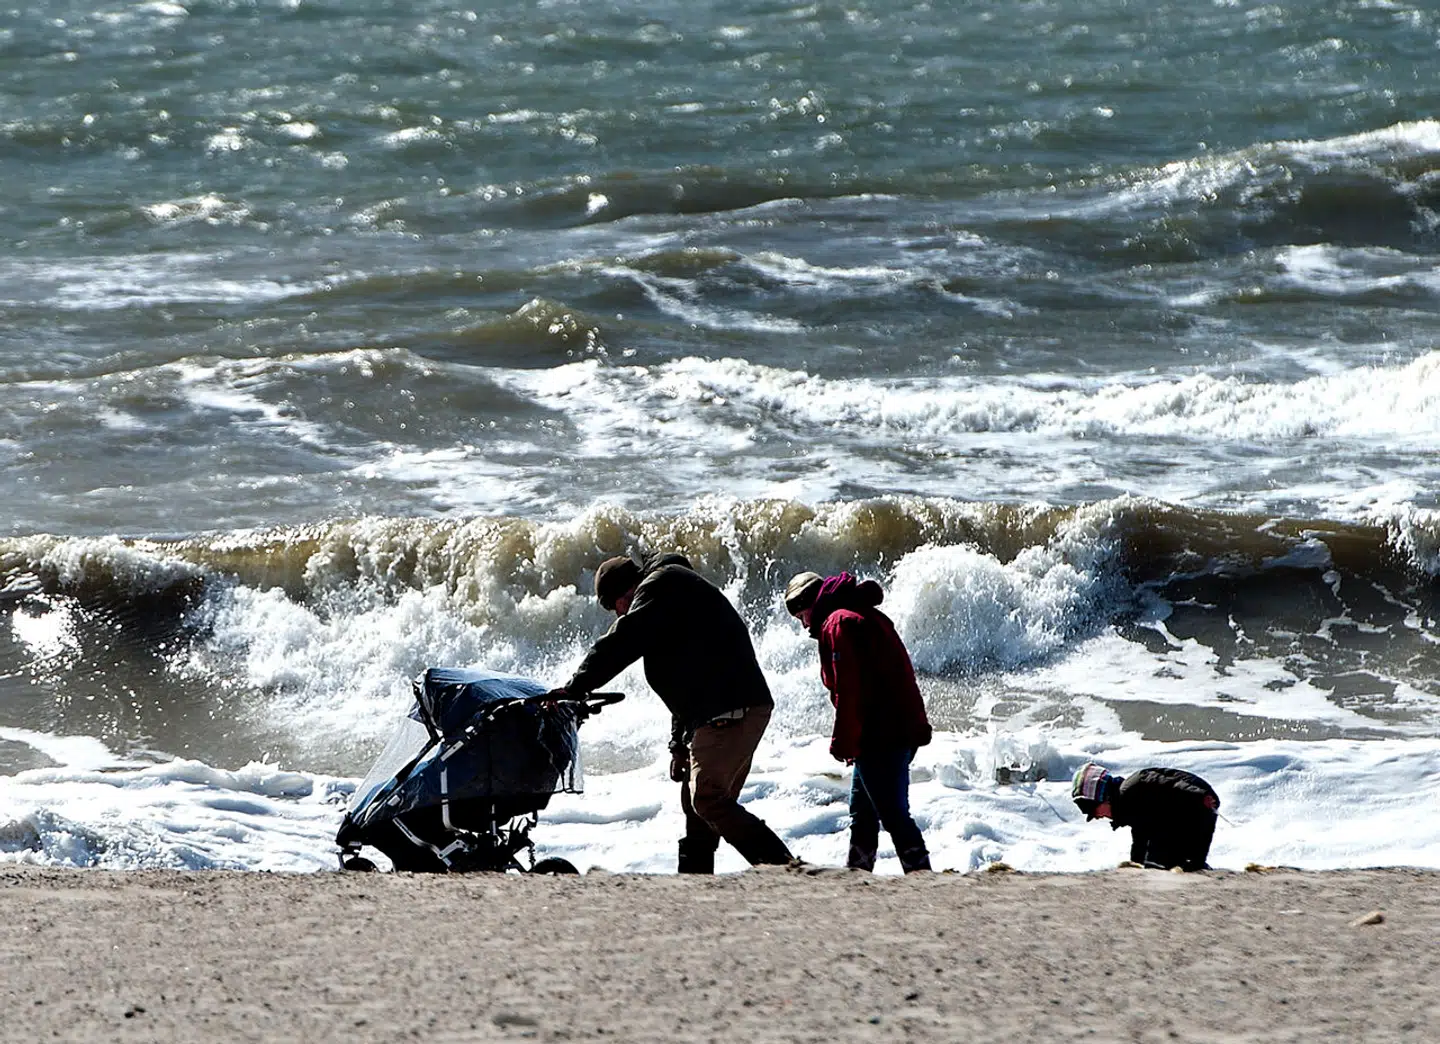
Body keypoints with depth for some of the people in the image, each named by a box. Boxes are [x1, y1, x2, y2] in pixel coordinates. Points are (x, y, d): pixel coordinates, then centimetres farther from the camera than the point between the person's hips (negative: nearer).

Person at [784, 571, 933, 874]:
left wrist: (843, 743, -15)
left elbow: (848, 691, -19)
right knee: (862, 813, 20)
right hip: (903, 732, 11)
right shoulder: (867, 617, 21)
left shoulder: (838, 624, -10)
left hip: (879, 738, -11)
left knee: (893, 814, -11)